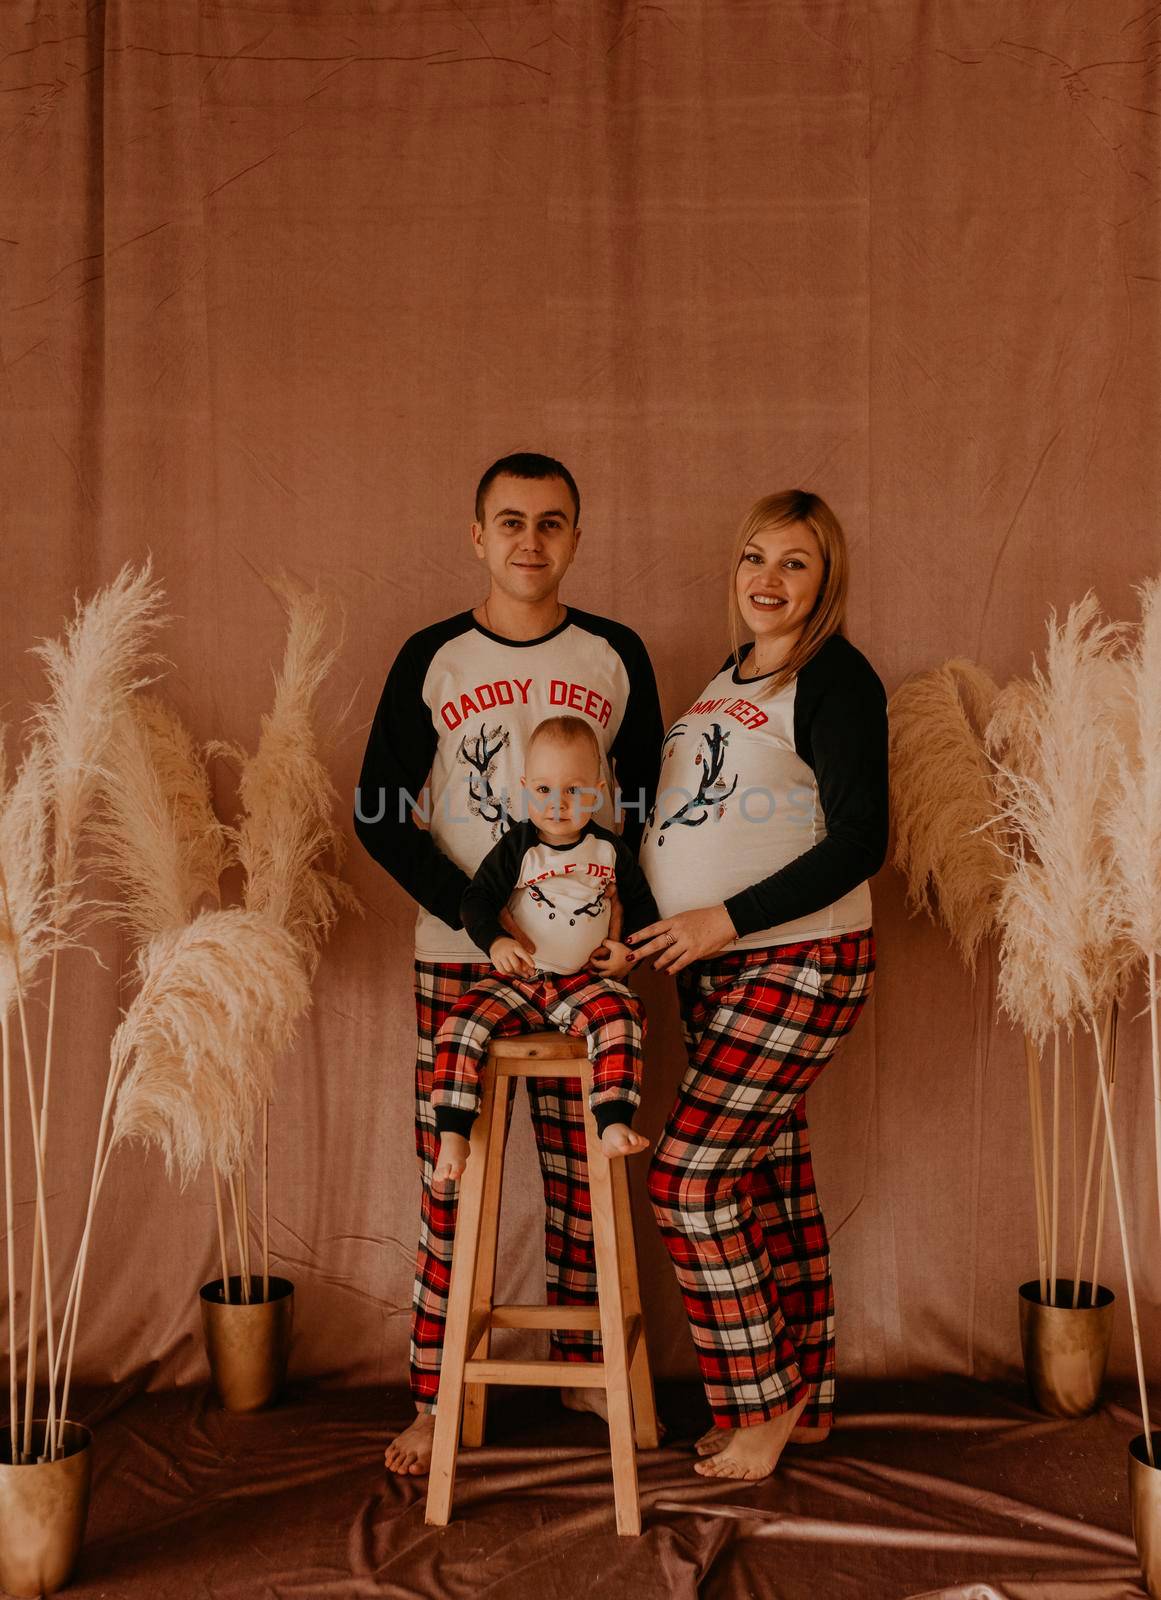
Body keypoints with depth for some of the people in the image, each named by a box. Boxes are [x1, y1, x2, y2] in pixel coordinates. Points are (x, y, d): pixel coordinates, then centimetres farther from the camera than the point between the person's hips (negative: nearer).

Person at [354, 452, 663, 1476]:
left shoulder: (617, 657, 5)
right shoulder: (432, 659, 1)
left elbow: (656, 806, 10)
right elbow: (380, 814, -1)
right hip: (461, 958, -1)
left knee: (586, 1170, 7)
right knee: (450, 1175, 1)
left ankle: (584, 1365, 25)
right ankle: (434, 1397, 13)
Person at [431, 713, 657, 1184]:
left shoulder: (610, 850, 6)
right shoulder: (516, 848, 0)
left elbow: (642, 905, 18)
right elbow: (477, 898, -4)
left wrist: (629, 949, 1)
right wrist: (494, 942, -22)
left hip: (587, 980, 0)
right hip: (519, 976, 0)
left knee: (621, 1017, -32)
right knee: (459, 1025, -21)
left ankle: (613, 1125, -34)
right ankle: (452, 1136, -13)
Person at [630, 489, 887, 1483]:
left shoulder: (835, 678, -12)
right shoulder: (729, 677, 14)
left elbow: (859, 842, -18)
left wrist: (729, 919, -20)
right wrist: (681, 933, 12)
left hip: (799, 965, -8)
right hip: (717, 971, 8)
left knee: (690, 1174, -9)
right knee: (771, 1179, 13)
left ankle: (760, 1407, 7)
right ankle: (805, 1401, 25)